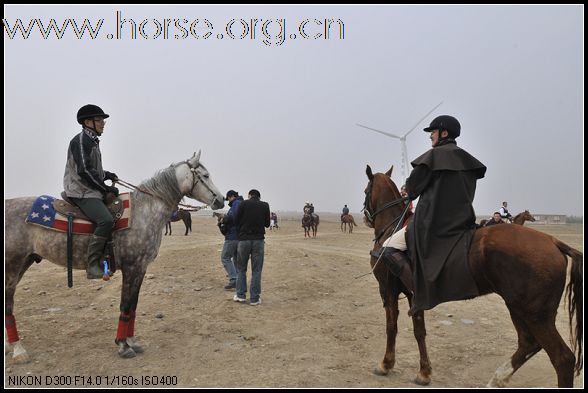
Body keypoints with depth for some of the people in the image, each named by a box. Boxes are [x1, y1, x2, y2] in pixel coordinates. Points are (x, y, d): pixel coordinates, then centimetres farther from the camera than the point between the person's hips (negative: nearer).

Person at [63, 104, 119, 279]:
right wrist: (106, 189, -16)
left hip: (92, 191, 10)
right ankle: (92, 266, -23)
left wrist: (107, 175, 9)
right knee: (106, 220, -28)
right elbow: (85, 171, -20)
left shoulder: (92, 141, 18)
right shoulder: (81, 140, -11)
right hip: (81, 192, -10)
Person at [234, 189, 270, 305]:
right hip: (258, 240, 1)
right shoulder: (265, 205, 3)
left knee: (241, 268, 14)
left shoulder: (244, 204, -2)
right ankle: (255, 298, 6)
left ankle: (240, 295, 12)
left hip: (244, 239, 0)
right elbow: (267, 224, 9)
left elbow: (236, 221, 1)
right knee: (256, 270, 6)